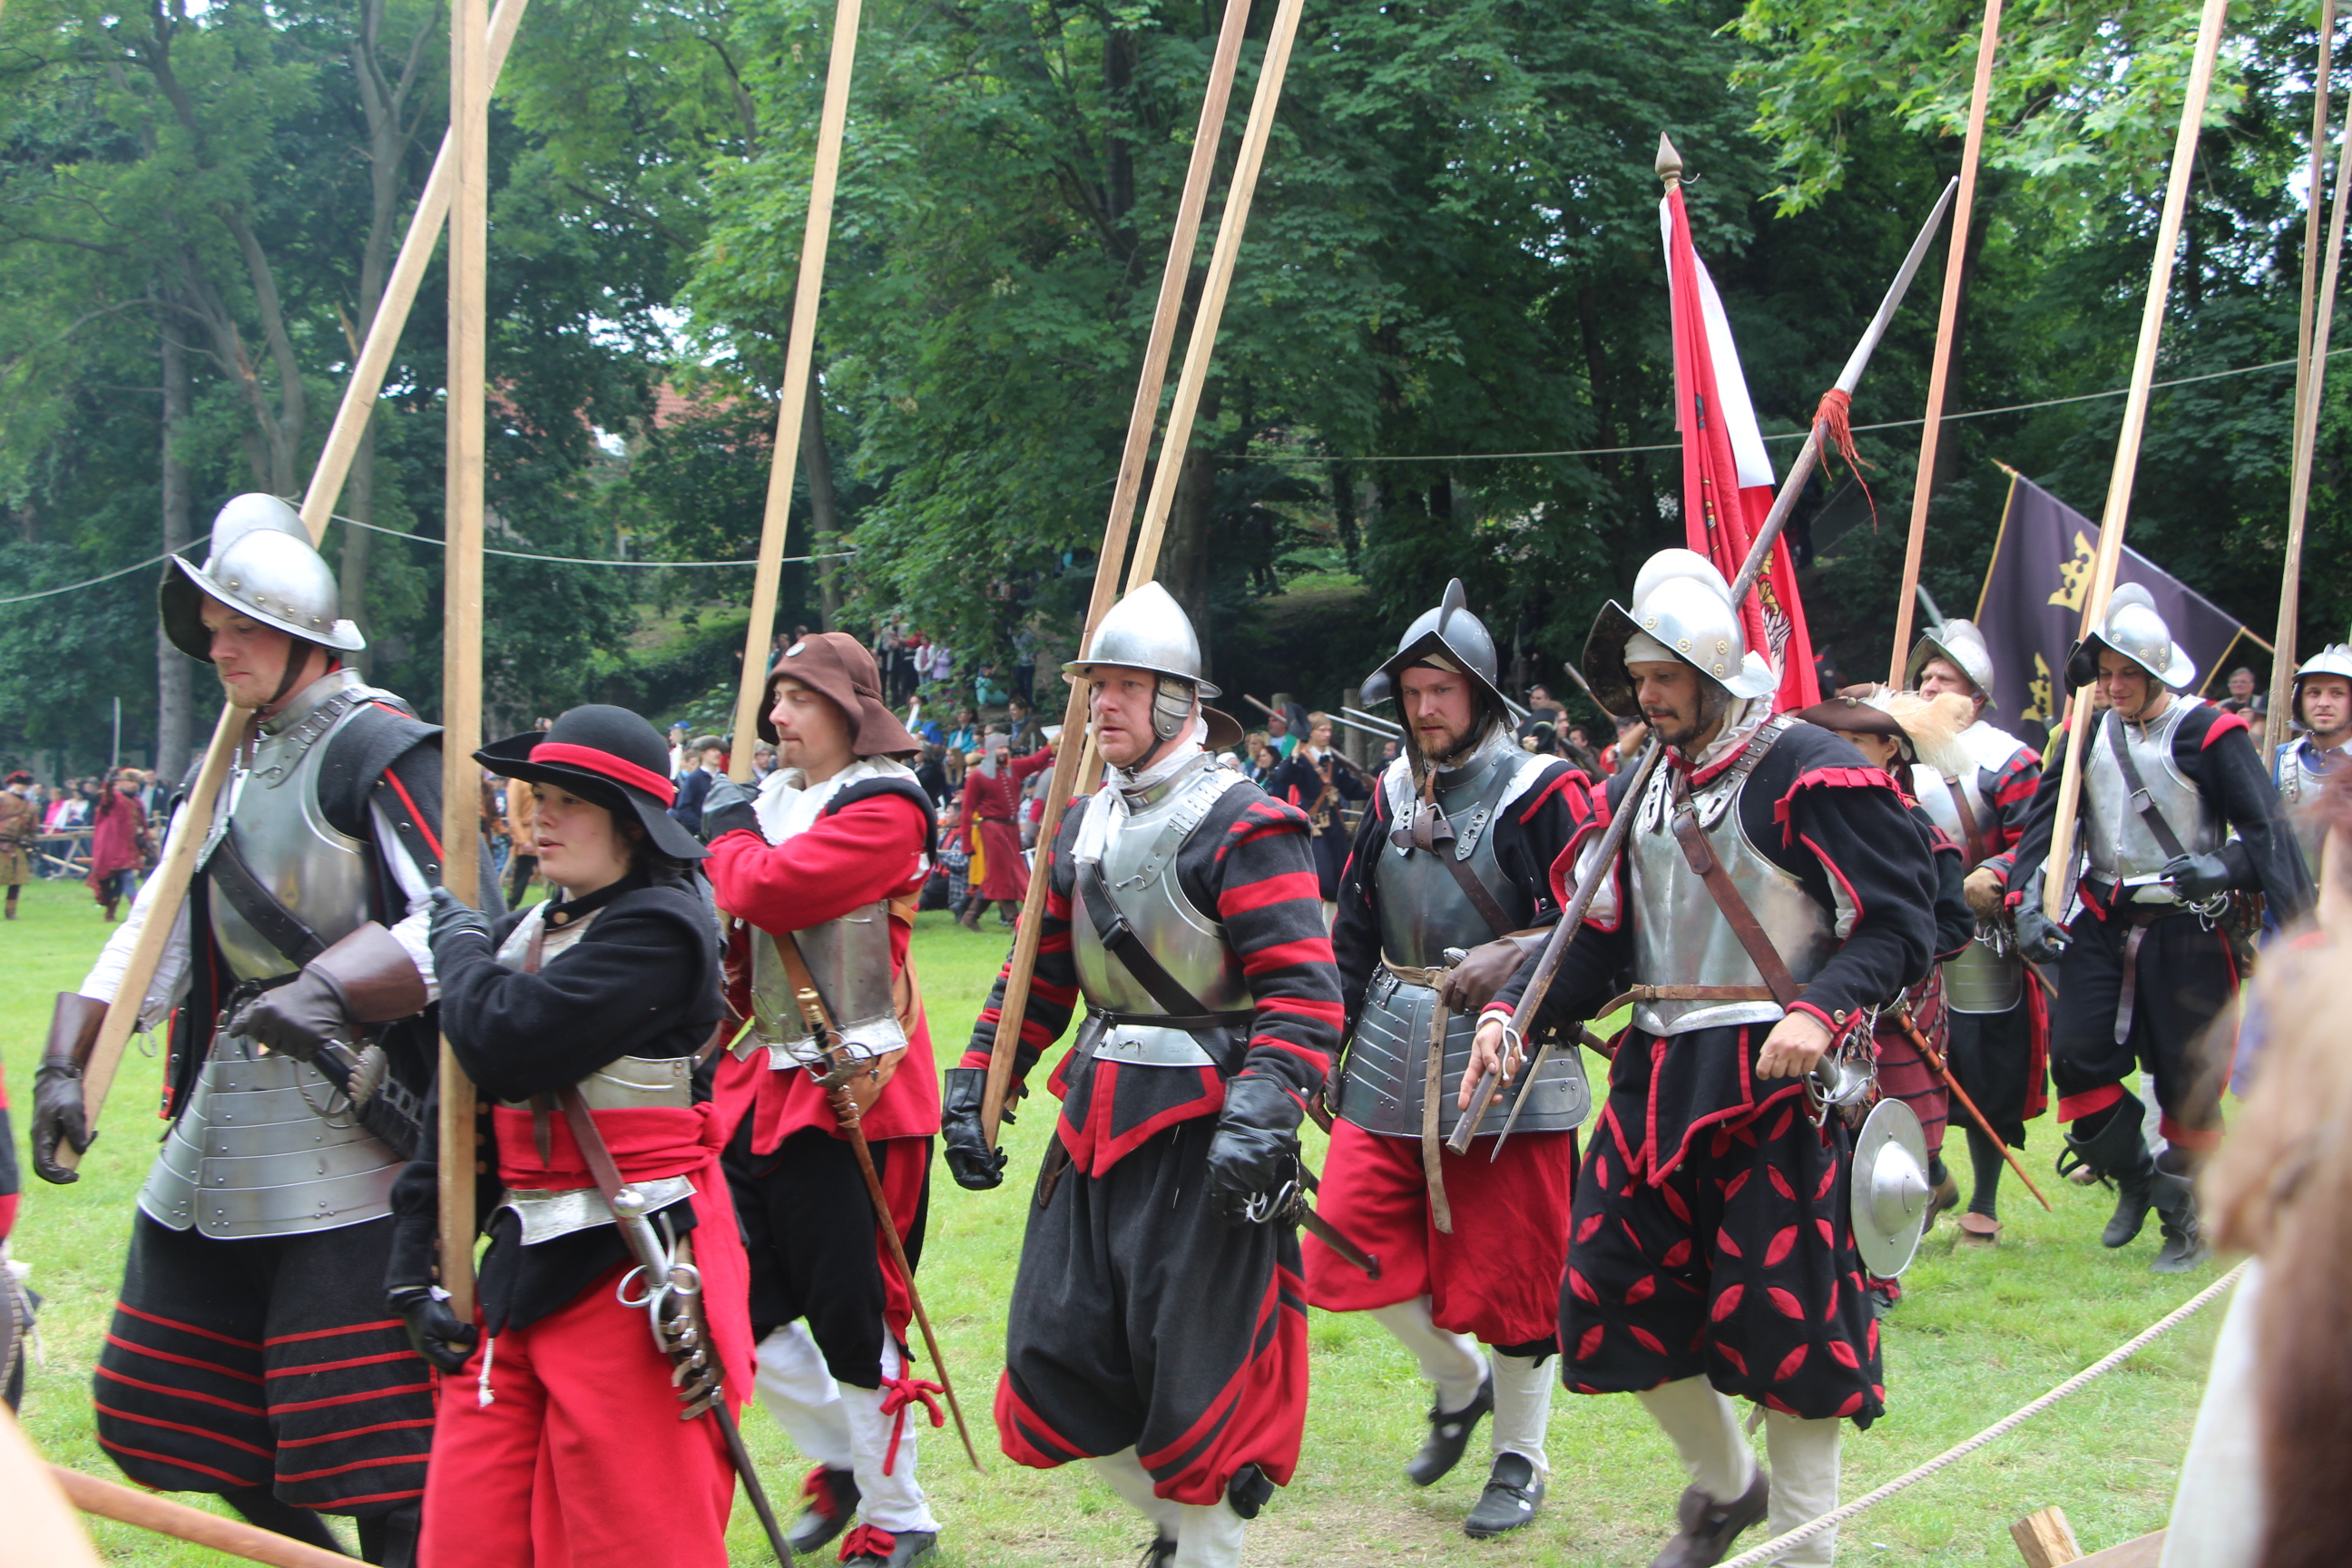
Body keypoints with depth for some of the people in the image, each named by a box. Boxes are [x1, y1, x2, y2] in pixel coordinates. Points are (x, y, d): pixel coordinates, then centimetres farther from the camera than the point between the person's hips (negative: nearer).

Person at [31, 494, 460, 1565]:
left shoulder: (379, 751, -10)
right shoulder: (231, 767, 17)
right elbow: (157, 931, 18)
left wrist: (328, 989, -30)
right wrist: (67, 1061, 8)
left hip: (344, 1141, -9)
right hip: (221, 1135, 9)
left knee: (368, 1432, -9)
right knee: (165, 1403, 14)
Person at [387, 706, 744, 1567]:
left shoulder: (659, 928, -11)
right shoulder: (522, 934, 14)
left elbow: (505, 1041, -22)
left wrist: (460, 943, -3)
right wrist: (413, 1263, 10)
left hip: (632, 1273, -8)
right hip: (521, 1267, 8)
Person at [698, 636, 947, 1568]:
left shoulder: (884, 806, -12)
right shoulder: (776, 797, 13)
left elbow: (766, 890, -25)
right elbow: (735, 930, 17)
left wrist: (729, 829, -6)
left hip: (853, 1093, -8)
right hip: (768, 1079, 8)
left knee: (852, 1313, -2)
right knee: (739, 1299, 10)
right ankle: (839, 1459, 30)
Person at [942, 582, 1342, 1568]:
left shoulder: (1244, 825, -11)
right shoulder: (1083, 826, 13)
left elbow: (1301, 991, -19)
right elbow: (1040, 975, 19)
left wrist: (1262, 1114, -30)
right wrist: (976, 1088, 12)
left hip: (1201, 1123, -8)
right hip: (1097, 1115, 8)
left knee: (1196, 1372, -2)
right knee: (1056, 1355, 10)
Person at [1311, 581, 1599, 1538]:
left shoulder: (1540, 792, -8)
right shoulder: (1394, 794, 11)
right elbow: (1353, 934, 18)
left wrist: (1511, 956, -26)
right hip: (1392, 1055, 6)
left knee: (1509, 1268, 0)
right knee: (1352, 1244, 1)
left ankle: (1521, 1458, 19)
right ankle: (1457, 1383, 27)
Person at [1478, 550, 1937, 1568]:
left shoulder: (1810, 774, -11)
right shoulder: (1637, 788, 12)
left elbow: (1898, 927, -12)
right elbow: (1598, 938, 14)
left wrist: (1820, 1011, -28)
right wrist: (1514, 1011, -2)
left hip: (1776, 1075, -7)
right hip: (1658, 1071, 7)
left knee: (1782, 1310, -3)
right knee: (1618, 1290, 9)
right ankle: (1723, 1482, 33)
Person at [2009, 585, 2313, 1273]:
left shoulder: (2210, 734, -8)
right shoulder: (2088, 736, 8)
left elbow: (2267, 831, -12)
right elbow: (2045, 821, 4)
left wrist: (2224, 867, -29)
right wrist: (2027, 902, -9)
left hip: (2188, 929, -4)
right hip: (2102, 923, 4)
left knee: (2188, 1079, 0)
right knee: (2076, 1055, -7)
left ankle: (2188, 1221, 16)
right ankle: (2136, 1178, 17)